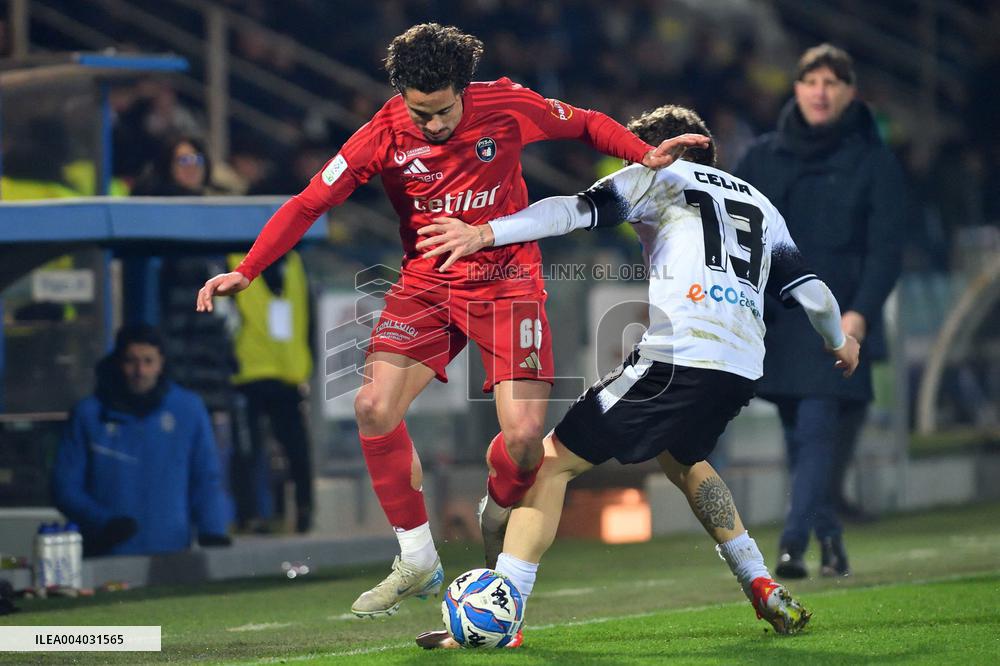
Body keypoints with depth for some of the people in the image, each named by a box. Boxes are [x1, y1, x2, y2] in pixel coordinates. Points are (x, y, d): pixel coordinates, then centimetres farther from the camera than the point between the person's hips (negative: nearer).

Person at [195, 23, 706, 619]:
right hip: (428, 281, 2)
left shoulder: (507, 107, -12)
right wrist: (245, 272, -16)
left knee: (524, 437, -16)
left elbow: (585, 124, 5)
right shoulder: (385, 134, -10)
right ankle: (418, 562, -2)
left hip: (507, 280, -2)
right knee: (374, 408, -19)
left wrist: (644, 154, -12)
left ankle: (496, 529, 21)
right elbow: (310, 202, -8)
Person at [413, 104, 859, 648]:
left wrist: (485, 233, -11)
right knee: (682, 459, 36)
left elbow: (578, 211, -3)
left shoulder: (657, 175, 13)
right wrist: (838, 342, 47)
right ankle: (766, 593, 25)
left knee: (552, 460, 0)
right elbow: (812, 292, 27)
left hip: (675, 356, -7)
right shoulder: (759, 205, 29)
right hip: (742, 370, 7)